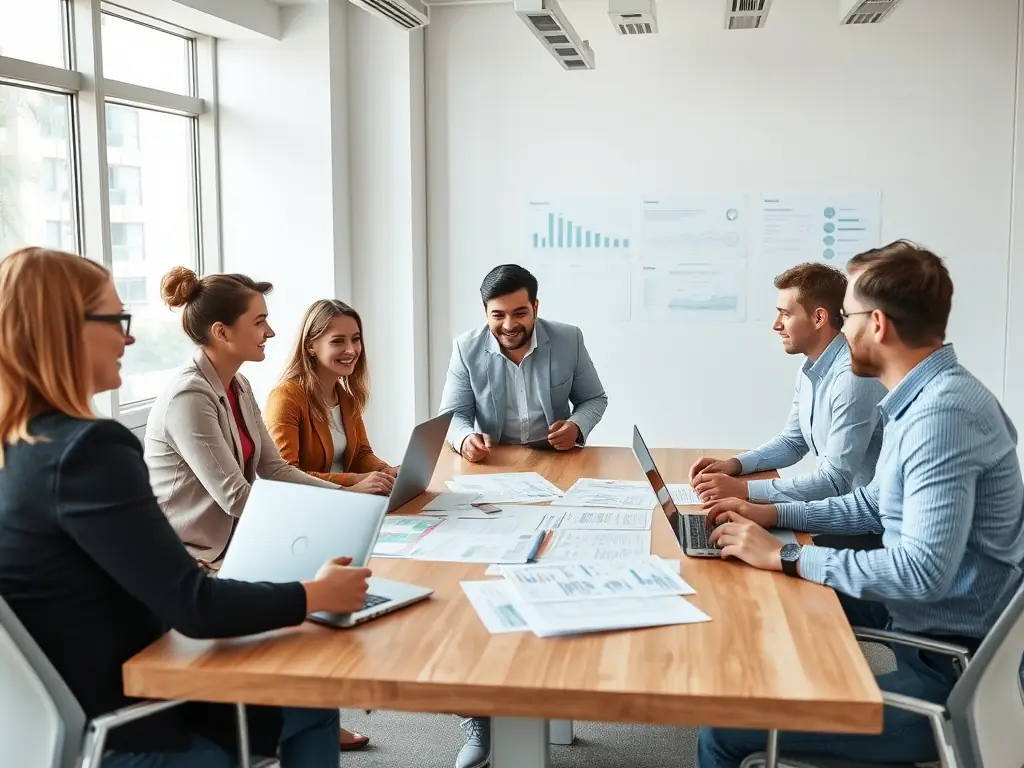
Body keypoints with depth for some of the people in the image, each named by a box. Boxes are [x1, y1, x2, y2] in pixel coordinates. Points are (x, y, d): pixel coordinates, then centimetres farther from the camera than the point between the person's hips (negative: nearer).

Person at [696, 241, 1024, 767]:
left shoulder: (943, 413, -26)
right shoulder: (924, 395, 7)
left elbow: (924, 570, -32)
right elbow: (878, 504, 19)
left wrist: (784, 557, -24)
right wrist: (773, 515, 10)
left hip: (949, 671, -10)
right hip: (922, 625, 11)